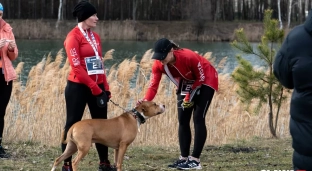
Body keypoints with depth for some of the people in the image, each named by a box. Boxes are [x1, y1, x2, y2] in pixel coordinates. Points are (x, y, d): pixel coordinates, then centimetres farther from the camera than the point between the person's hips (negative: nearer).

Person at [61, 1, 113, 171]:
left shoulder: (95, 36, 12)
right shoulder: (73, 37, -11)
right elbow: (76, 67, -16)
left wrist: (105, 87, 7)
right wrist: (94, 88, -18)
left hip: (97, 87, 8)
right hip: (78, 87, -8)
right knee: (73, 124, 0)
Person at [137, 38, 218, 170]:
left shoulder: (188, 57, -35)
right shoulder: (158, 65, -20)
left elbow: (201, 78, -22)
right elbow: (153, 85, -25)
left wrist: (190, 96, -23)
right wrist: (146, 100, -44)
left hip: (205, 81, -6)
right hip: (186, 84, 6)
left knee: (198, 118, -13)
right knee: (183, 120, 3)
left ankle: (195, 160, -12)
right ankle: (184, 158, 11)